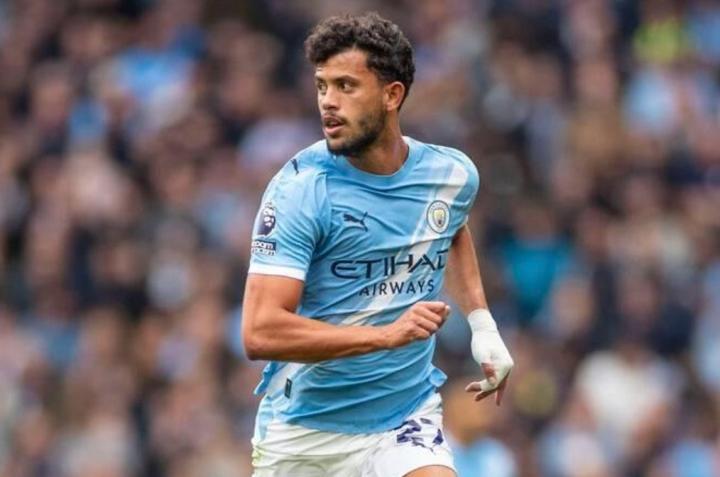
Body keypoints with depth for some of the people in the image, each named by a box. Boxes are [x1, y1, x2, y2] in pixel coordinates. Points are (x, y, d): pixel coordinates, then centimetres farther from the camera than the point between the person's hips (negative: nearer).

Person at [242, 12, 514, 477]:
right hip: (301, 431, -2)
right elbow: (259, 333, -25)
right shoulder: (299, 189, -16)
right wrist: (387, 334, -30)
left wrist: (482, 321, 13)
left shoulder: (454, 175, -3)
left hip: (407, 420, 2)